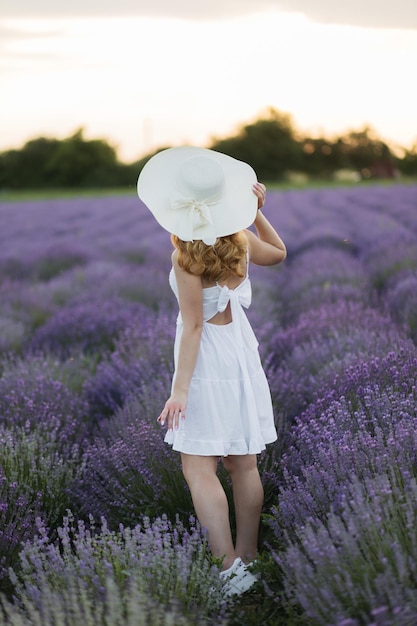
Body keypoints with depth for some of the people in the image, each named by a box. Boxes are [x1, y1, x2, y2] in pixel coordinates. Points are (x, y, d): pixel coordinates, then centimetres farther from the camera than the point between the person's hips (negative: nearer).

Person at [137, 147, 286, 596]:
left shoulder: (188, 255, -18)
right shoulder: (241, 238, -1)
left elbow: (193, 325, -19)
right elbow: (278, 253, 22)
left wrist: (180, 389, -17)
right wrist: (257, 211, 15)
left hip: (208, 360, -7)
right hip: (242, 351, 7)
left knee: (198, 469, -2)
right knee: (243, 464, 13)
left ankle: (230, 566, -9)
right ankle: (248, 557, 23)